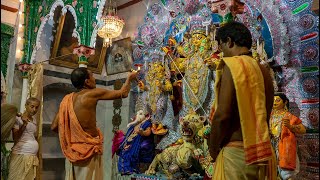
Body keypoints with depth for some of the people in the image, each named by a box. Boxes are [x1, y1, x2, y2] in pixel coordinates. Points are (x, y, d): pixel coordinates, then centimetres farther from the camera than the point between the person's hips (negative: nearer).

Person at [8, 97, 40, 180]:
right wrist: (24, 124, -19)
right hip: (21, 155, -6)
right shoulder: (18, 118, -3)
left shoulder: (34, 120, 14)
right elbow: (15, 138, -10)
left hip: (33, 156, 6)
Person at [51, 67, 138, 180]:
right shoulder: (93, 93, -8)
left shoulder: (67, 99, 8)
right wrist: (130, 78, 19)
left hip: (72, 151, 6)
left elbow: (54, 127, 8)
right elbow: (123, 93, 1)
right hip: (89, 149, -6)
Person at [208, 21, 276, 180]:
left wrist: (213, 149, -5)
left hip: (236, 153, -7)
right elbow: (263, 115, 13)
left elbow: (222, 115, -18)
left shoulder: (233, 66, -11)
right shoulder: (263, 70, 11)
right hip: (262, 154, 8)